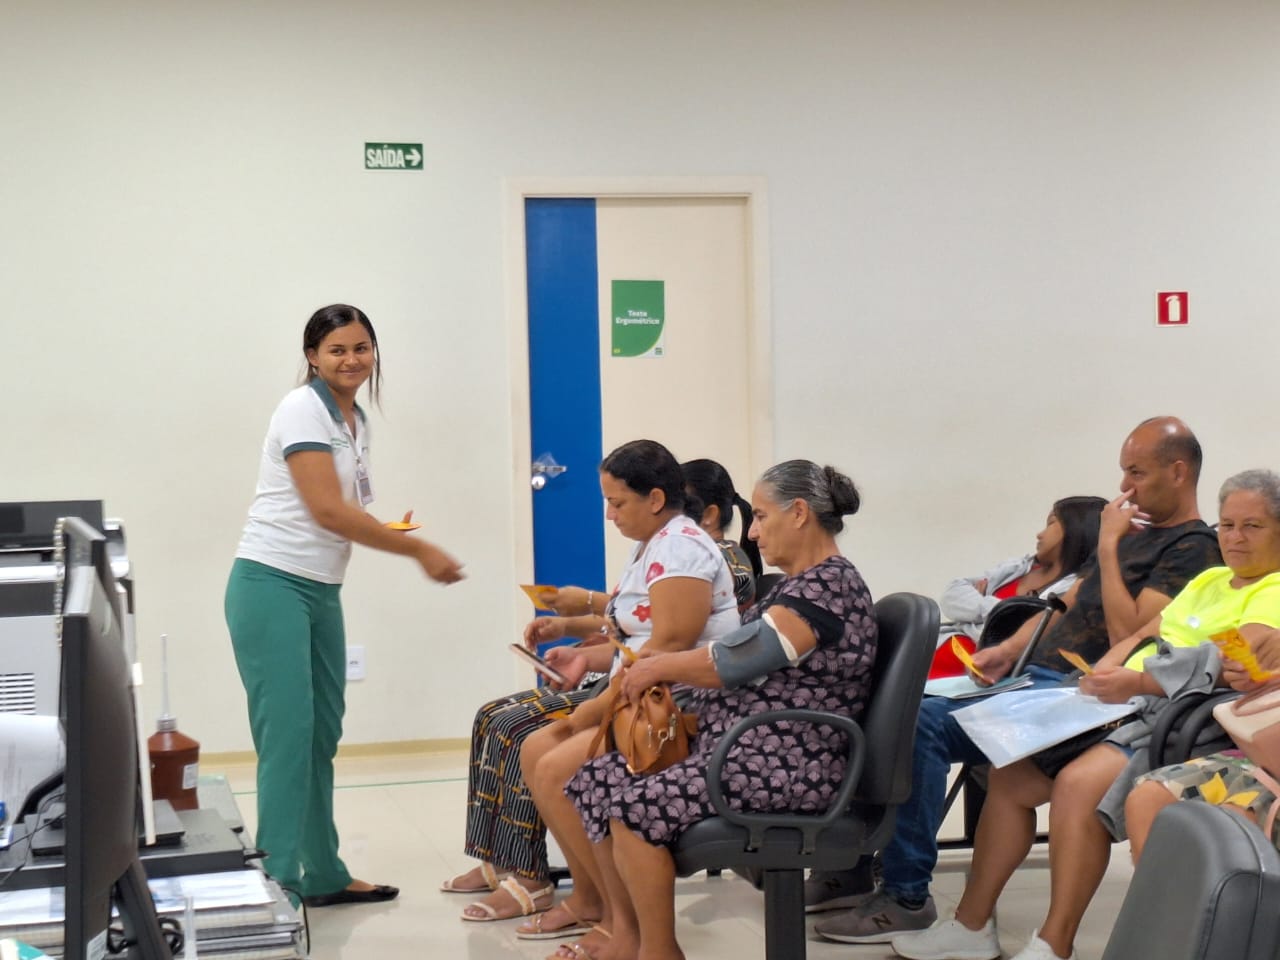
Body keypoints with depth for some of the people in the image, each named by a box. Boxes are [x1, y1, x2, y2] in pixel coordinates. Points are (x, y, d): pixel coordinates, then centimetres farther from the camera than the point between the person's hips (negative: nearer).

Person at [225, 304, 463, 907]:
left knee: (323, 734, 12)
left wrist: (389, 532, -3)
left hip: (322, 591, 9)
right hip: (272, 584, -9)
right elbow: (327, 510, -19)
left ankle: (323, 875, 20)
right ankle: (279, 877, -6)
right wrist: (419, 550, -15)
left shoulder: (356, 421, 14)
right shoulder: (304, 410, -12)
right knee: (287, 732, -10)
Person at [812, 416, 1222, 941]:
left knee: (924, 721, -27)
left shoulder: (1192, 549, -7)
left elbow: (1128, 637, -19)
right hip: (1031, 676, 10)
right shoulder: (1133, 531, 21)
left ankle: (907, 894, -19)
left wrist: (1109, 547, -15)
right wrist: (1007, 650, 8)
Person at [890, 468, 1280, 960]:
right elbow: (1143, 633, 24)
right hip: (1127, 707, 9)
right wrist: (1102, 672, 2)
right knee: (1009, 775, -2)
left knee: (1077, 784, -33)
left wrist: (1137, 682, -26)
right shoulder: (1209, 580, 25)